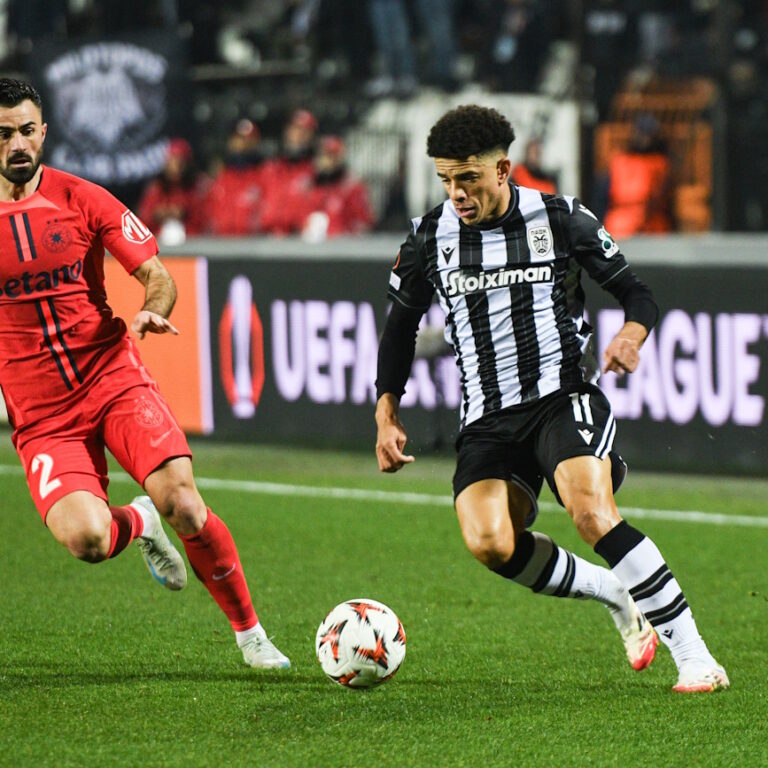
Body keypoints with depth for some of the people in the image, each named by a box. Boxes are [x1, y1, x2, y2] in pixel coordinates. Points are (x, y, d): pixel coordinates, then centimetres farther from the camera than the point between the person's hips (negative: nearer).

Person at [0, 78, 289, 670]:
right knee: (84, 538, -23)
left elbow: (156, 275, 2)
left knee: (182, 504, -20)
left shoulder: (81, 199, -1)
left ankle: (250, 632, 2)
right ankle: (137, 524, 16)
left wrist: (152, 310, -20)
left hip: (114, 378, 0)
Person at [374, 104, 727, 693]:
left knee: (590, 512, -30)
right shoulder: (429, 238, 6)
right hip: (487, 418, 3)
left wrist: (632, 335, -15)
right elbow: (400, 327, 20)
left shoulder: (562, 219, 0)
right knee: (489, 544, -23)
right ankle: (616, 595, 3)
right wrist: (387, 414, 11)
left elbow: (636, 292, 7)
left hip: (564, 396, -3)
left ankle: (693, 655, -22)